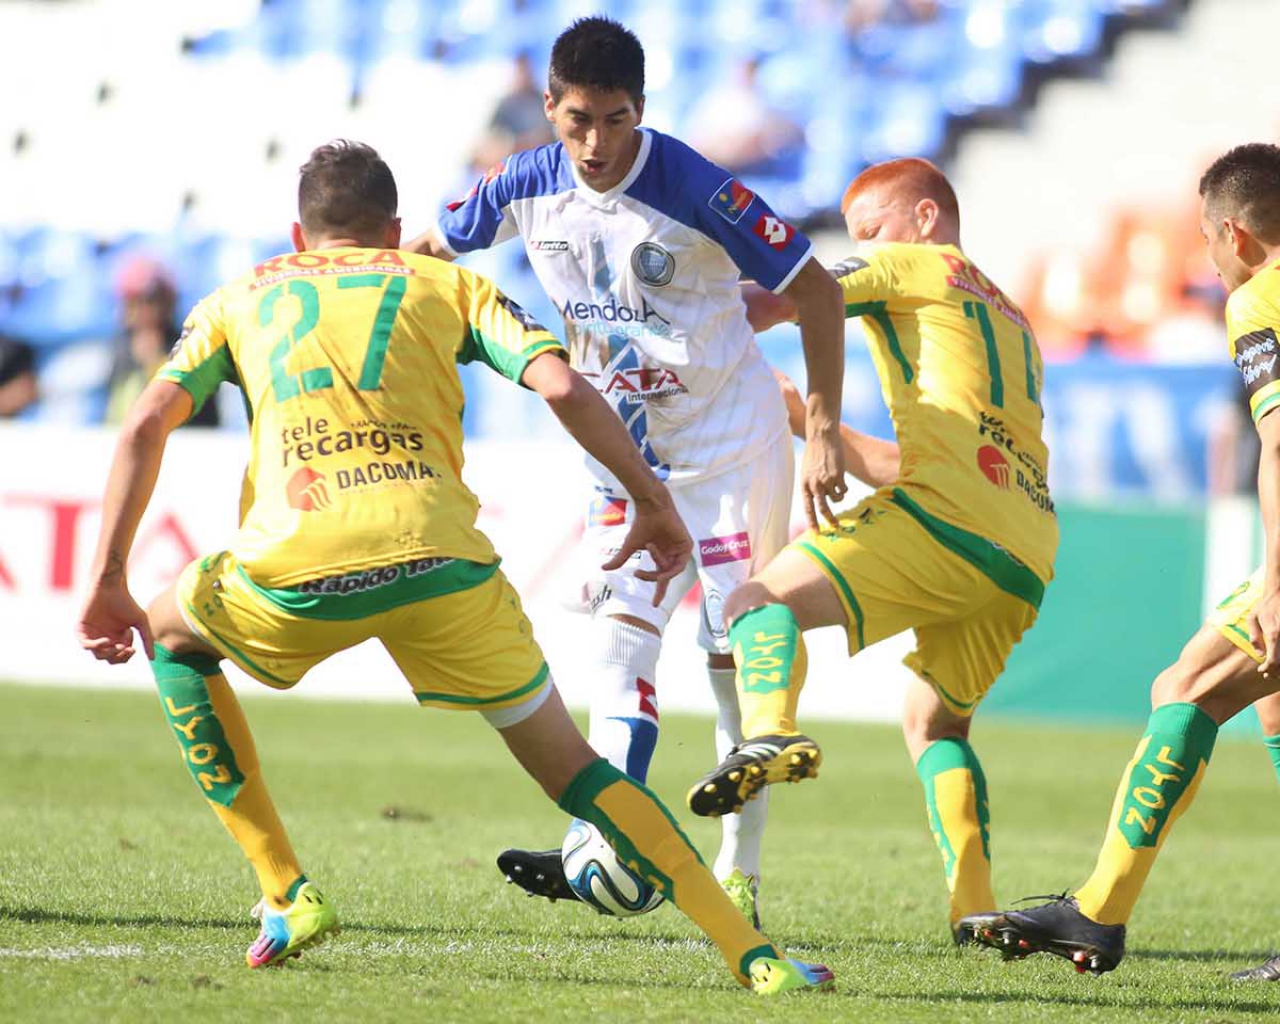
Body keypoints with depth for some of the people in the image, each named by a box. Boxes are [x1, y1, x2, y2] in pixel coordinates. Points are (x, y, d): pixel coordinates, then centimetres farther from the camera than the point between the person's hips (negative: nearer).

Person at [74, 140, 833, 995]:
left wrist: (108, 582, 15)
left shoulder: (241, 299, 27)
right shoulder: (446, 284, 25)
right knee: (569, 766, 14)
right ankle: (753, 954, 1)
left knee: (170, 636, 32)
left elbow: (147, 424, 15)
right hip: (438, 558, 0)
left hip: (296, 570, 0)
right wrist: (655, 504, 17)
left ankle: (287, 893, 23)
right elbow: (562, 386, 9)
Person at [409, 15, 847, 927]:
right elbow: (433, 248, 11)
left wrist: (824, 432, -17)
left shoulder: (696, 191, -24)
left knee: (739, 658, -4)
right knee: (617, 644, -8)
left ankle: (739, 875, 3)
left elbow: (816, 290, -16)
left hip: (732, 445, -5)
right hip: (625, 457, 5)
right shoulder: (529, 188, -8)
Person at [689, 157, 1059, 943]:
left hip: (950, 515, -8)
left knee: (765, 600, -12)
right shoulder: (1012, 321, 35)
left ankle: (770, 730, -43)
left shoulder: (916, 264, 13)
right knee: (935, 722, 21)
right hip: (1029, 556, 8)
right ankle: (976, 912, 7)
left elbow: (767, 307, 5)